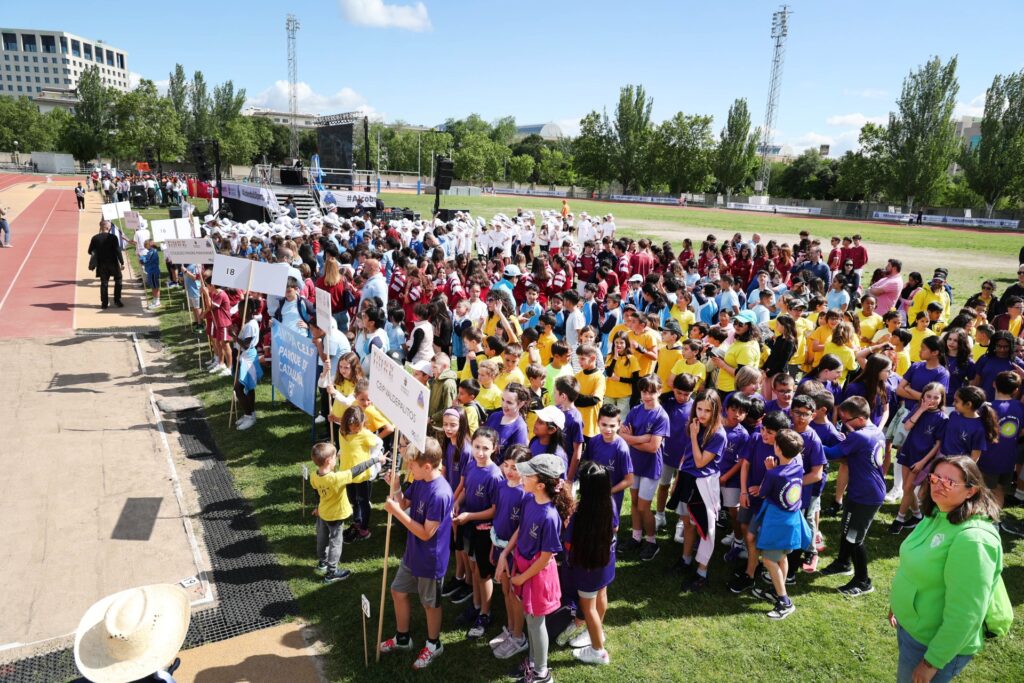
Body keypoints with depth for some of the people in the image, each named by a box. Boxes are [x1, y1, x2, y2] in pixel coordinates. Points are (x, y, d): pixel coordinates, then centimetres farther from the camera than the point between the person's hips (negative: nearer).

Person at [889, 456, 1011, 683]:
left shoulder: (972, 538, -29)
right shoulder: (938, 515, -1)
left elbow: (964, 614, -28)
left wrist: (932, 662, -22)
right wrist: (898, 603, 22)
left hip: (937, 643, -8)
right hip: (909, 626, 8)